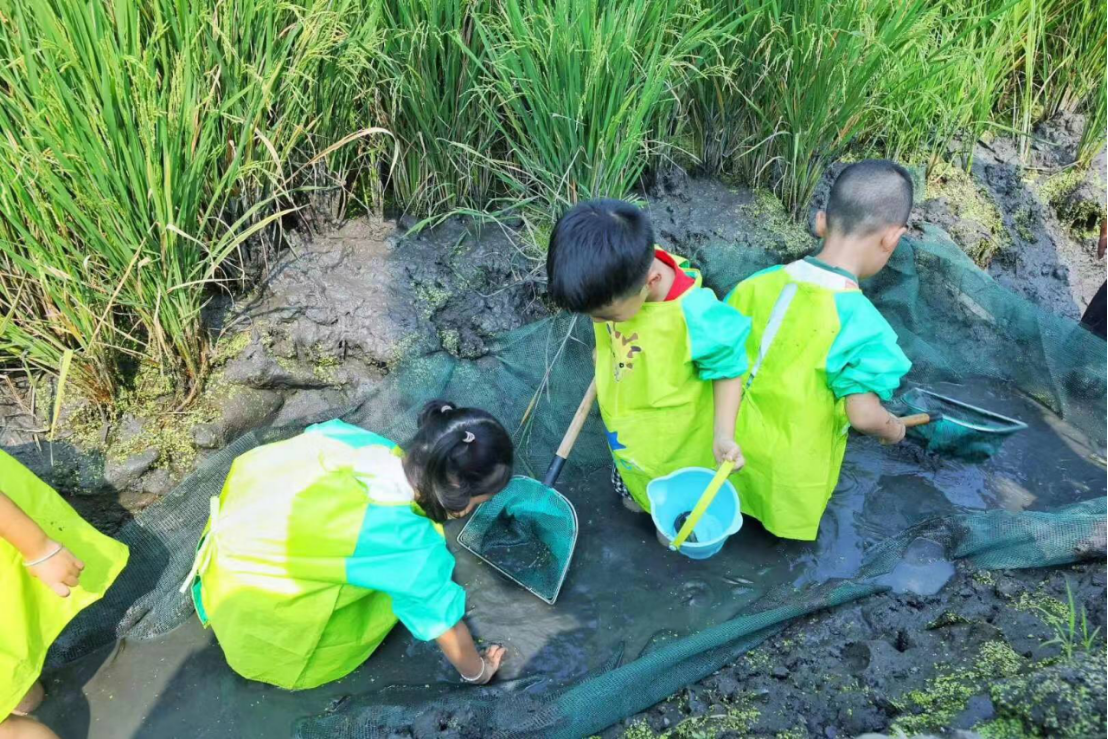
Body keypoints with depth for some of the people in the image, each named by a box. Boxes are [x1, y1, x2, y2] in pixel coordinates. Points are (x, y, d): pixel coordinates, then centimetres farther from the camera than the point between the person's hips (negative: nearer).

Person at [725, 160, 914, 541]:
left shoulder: (758, 283, -14)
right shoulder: (862, 323, -29)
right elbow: (863, 416, -27)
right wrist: (895, 429, -4)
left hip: (740, 440, 4)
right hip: (791, 469, -4)